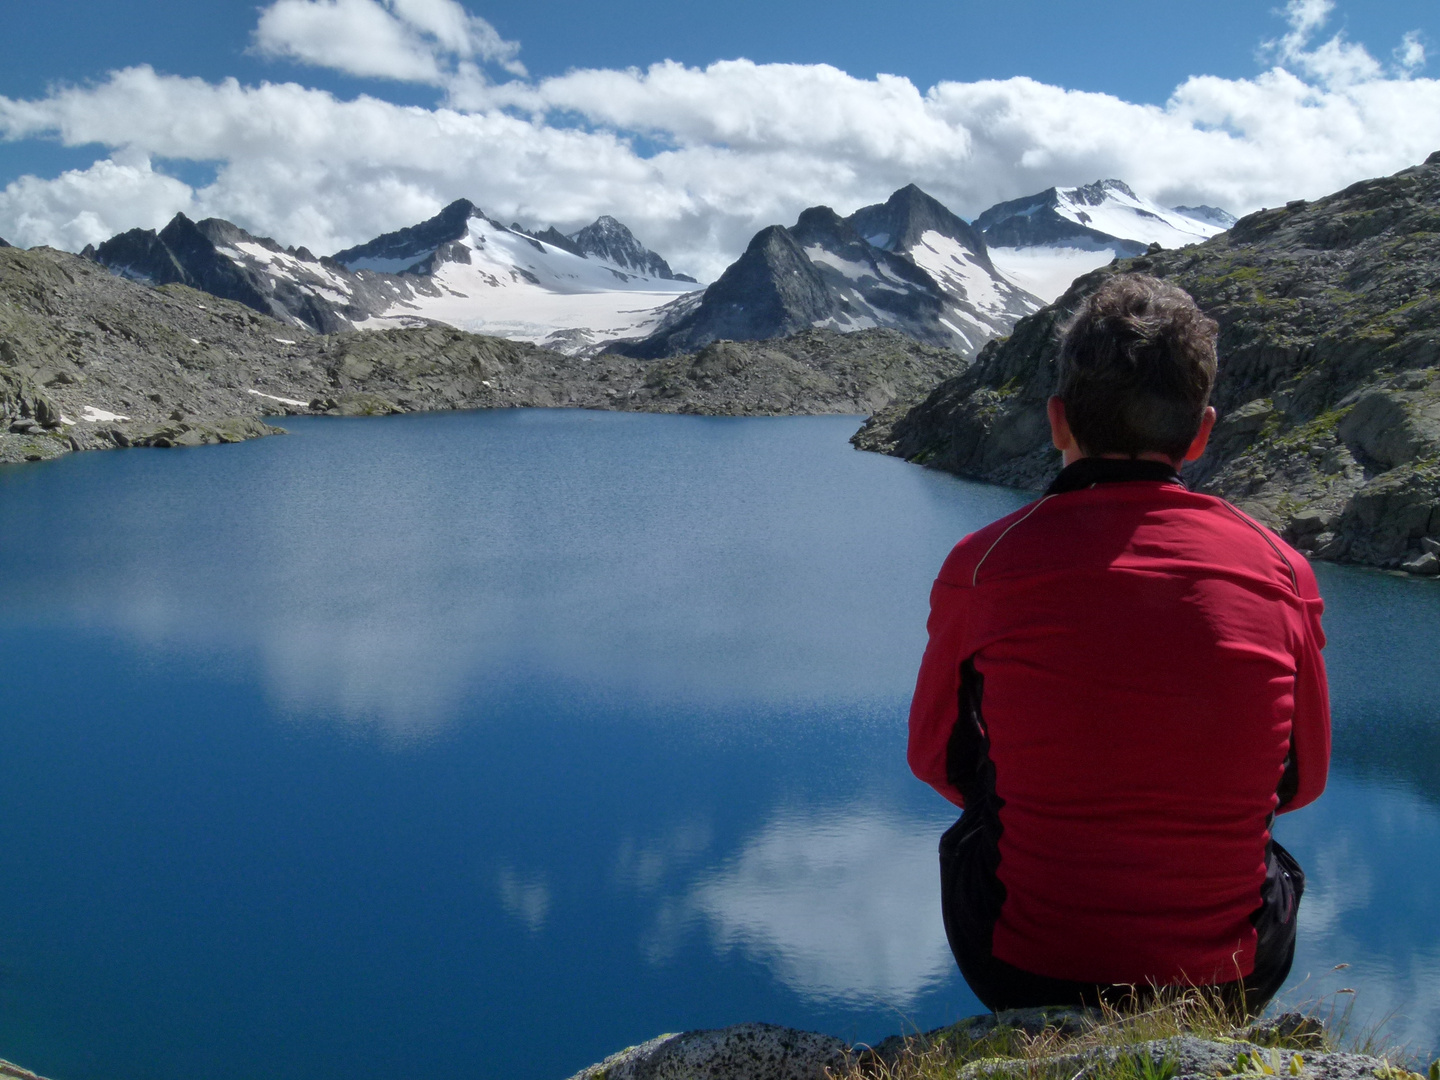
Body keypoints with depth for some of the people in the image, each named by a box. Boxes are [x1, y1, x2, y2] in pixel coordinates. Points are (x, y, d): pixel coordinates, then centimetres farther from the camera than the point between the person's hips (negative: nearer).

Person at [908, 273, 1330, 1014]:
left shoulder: (985, 565, -12)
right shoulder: (1281, 571, -8)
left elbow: (935, 759, 3)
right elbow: (1304, 779, 6)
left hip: (1025, 975, -1)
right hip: (1226, 984, 2)